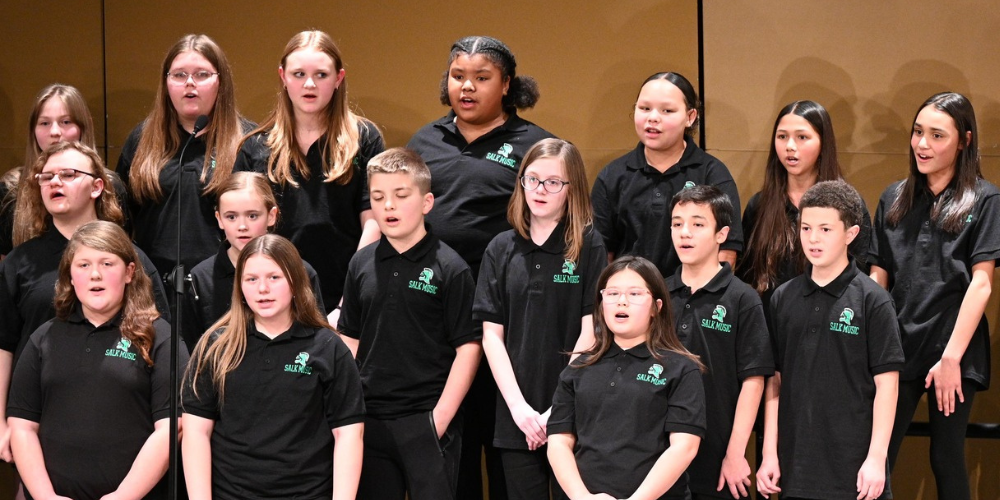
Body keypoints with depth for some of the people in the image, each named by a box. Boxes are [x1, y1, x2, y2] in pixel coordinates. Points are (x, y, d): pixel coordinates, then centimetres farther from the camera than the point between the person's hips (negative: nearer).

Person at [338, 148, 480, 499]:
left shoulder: (450, 268, -7)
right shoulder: (361, 264, 7)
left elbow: (469, 347, -7)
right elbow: (349, 339, 13)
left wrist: (441, 418, -12)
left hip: (427, 421, -4)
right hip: (370, 419, 4)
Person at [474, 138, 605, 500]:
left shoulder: (589, 246, -2)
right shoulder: (502, 249, 7)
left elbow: (590, 332, -6)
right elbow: (491, 333, 4)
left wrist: (557, 409, -10)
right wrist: (519, 407, -6)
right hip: (517, 416, 3)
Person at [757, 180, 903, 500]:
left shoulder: (872, 300, -4)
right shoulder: (783, 299, 7)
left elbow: (886, 383, -5)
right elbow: (774, 380, 9)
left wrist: (876, 458, -10)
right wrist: (769, 454, 5)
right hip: (795, 467, 3)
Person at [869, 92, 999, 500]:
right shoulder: (894, 199, 10)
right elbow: (878, 277, 10)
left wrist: (952, 357, -15)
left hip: (953, 349, -3)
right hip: (896, 347, 3)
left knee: (946, 459, 7)